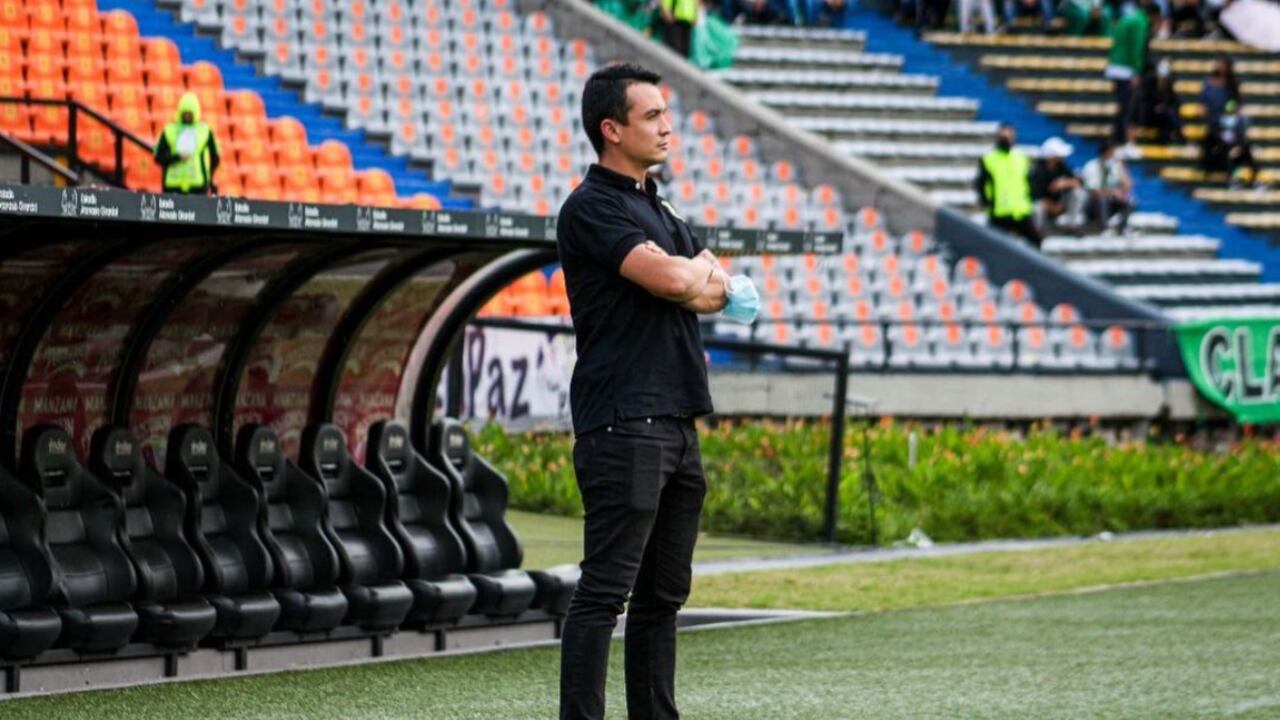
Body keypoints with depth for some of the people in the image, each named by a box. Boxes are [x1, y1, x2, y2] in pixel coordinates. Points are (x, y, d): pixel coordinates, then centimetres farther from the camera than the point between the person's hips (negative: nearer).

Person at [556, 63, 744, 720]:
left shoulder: (658, 210, 21)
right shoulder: (593, 208, -8)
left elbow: (720, 290, 15)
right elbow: (673, 279, -19)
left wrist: (687, 278, -6)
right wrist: (698, 272, 3)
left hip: (676, 425, 9)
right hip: (623, 427, -9)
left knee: (663, 593, 11)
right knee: (604, 591, -10)